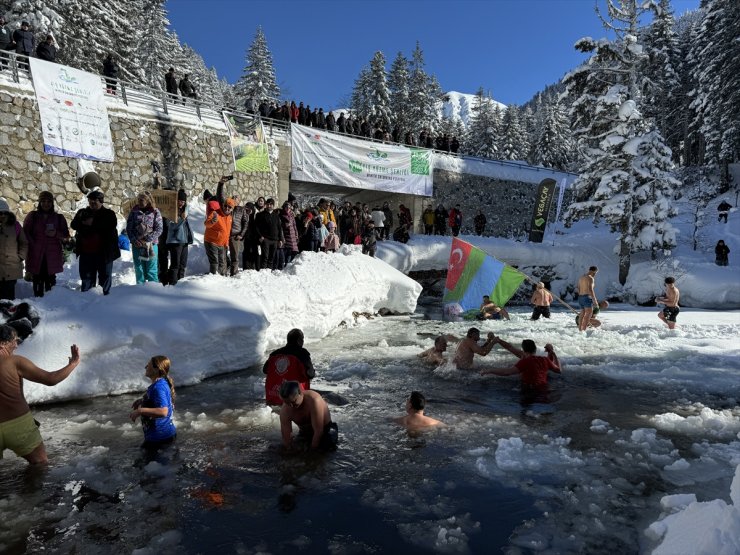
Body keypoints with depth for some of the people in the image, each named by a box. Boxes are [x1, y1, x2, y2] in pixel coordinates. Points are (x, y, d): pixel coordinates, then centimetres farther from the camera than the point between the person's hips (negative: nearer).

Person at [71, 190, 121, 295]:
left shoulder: (109, 214, -1)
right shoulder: (83, 212, 12)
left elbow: (111, 226, -17)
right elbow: (73, 225, 2)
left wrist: (93, 223, -19)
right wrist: (81, 221, -18)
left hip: (104, 253, -4)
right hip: (86, 252, 4)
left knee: (105, 276, 6)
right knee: (86, 277, 13)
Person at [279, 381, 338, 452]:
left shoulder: (314, 400, -37)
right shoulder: (285, 410, -23)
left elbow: (318, 431, -31)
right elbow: (287, 438, -18)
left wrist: (312, 451, -25)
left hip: (324, 430, -4)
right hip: (305, 433, 5)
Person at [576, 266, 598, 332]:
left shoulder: (581, 277, 16)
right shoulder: (590, 278, -10)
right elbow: (590, 290, -20)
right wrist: (594, 300, -17)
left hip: (580, 297, 9)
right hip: (587, 297, -9)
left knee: (582, 314, 15)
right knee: (589, 314, -8)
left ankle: (580, 329, 16)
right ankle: (584, 330, -17)